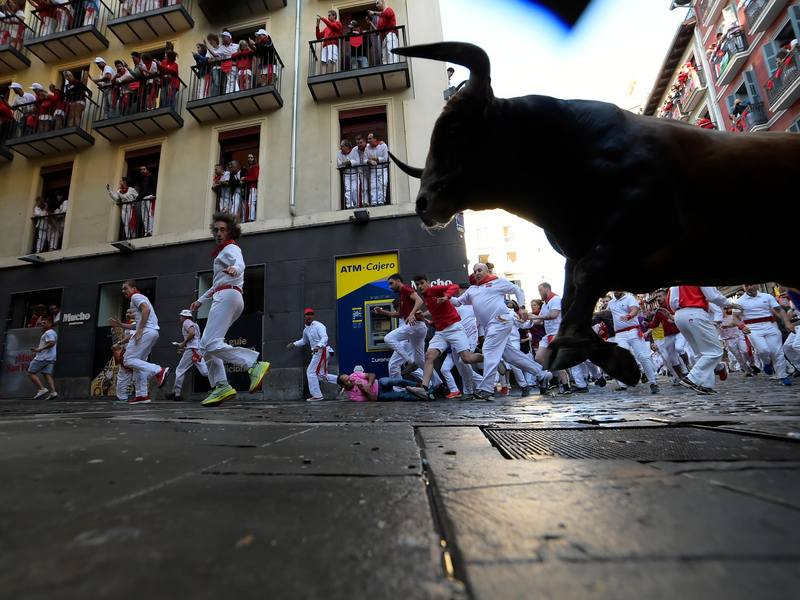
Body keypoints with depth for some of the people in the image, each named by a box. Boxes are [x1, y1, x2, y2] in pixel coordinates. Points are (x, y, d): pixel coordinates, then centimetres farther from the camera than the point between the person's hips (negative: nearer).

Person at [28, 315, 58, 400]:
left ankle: (42, 389, -7)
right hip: (51, 358, 9)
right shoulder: (54, 332, 21)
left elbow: (52, 343, -25)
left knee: (31, 372, 2)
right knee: (47, 374, 2)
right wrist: (38, 349, 22)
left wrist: (40, 349, -18)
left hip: (43, 357, -9)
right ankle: (53, 392, -10)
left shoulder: (48, 332, -10)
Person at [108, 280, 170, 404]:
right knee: (138, 362, 11)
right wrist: (120, 324, 23)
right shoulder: (141, 298, 32)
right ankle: (142, 395, 8)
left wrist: (140, 330, -20)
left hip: (146, 331, -10)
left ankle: (159, 371, -24)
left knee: (129, 360, -10)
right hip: (153, 332, 10)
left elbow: (146, 309, -18)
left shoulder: (136, 296, 3)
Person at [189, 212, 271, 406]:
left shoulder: (231, 248, 0)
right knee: (205, 345, 6)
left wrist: (234, 269, -49)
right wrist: (201, 300, 41)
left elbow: (239, 263, -26)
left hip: (227, 296, -10)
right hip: (222, 297, 10)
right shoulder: (223, 252, 30)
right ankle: (221, 386, 0)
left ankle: (255, 366, -31)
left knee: (212, 344, -22)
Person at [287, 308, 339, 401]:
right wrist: (294, 344, 20)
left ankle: (316, 395, 0)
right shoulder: (306, 330, 17)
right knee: (321, 375, 7)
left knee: (311, 372, -7)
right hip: (316, 352, 9)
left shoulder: (318, 325, -9)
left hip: (322, 351, -9)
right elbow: (304, 341, 34)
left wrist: (318, 346, -38)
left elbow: (324, 337, -22)